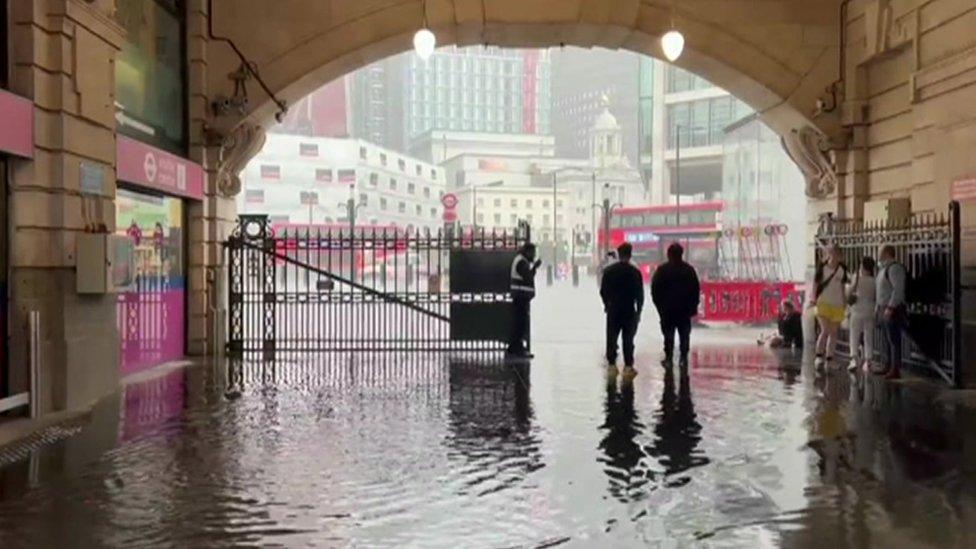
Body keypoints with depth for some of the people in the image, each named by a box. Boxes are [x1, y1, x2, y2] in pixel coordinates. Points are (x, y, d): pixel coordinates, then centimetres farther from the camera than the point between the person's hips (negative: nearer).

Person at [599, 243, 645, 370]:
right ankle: (628, 366, 4)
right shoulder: (635, 272, -5)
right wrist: (639, 310, 6)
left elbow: (603, 291, 3)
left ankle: (612, 364, 6)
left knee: (611, 338, 8)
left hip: (613, 310, 1)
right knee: (628, 339, 4)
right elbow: (640, 293, -4)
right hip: (630, 310, -1)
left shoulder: (609, 271, -1)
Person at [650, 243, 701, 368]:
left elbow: (655, 289, -4)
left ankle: (668, 358, 3)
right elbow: (696, 289, 5)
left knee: (668, 334, 4)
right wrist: (693, 306, 10)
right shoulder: (689, 270, 4)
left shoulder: (662, 270, -4)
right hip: (685, 309, 2)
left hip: (667, 309, -1)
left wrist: (659, 305, 5)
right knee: (684, 334, 6)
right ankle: (684, 358, 3)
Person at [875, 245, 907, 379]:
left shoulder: (894, 268, -14)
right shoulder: (884, 268, 17)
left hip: (892, 310, -10)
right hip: (884, 309, 10)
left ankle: (895, 370, -10)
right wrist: (878, 306, 19)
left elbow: (898, 289, -22)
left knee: (894, 340, -10)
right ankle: (888, 367, 19)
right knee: (886, 340, 13)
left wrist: (890, 307, -25)